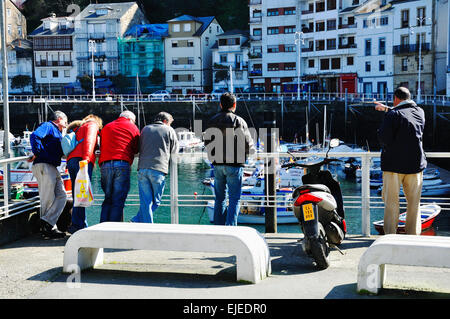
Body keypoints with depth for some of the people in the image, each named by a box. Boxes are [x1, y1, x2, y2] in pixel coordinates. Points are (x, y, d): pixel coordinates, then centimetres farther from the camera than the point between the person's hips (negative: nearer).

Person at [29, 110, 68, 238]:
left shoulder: (57, 132, 29)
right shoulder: (47, 126, -1)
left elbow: (61, 151, 34)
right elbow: (34, 136, -19)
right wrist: (37, 153, -18)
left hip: (53, 168, 10)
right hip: (43, 166, -10)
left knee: (62, 196, 3)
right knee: (48, 199, -8)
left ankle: (48, 224, -1)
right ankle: (47, 228, -5)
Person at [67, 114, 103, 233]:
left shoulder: (80, 128, 35)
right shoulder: (92, 125, 11)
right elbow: (89, 140, -7)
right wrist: (86, 158, -19)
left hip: (71, 160, 8)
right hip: (81, 160, -8)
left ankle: (82, 226, 3)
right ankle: (77, 225, -21)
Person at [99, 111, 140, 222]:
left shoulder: (106, 127, 25)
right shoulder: (132, 127, 12)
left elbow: (101, 147, 24)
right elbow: (136, 149, 13)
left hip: (105, 164, 4)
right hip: (122, 164, -4)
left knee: (108, 198, 11)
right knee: (118, 200, -4)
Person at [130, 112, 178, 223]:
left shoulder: (145, 129, 19)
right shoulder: (169, 130, 8)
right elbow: (174, 152, 11)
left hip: (142, 169, 4)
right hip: (159, 169, -3)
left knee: (145, 201, 4)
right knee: (155, 201, 7)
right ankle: (137, 221, 0)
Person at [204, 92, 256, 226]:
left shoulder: (212, 121, 7)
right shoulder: (238, 121, -10)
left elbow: (207, 143, 13)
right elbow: (247, 143, -8)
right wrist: (252, 150, 13)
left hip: (217, 165, 5)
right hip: (234, 165, -5)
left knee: (219, 198, 13)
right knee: (234, 199, 0)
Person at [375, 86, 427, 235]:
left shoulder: (393, 114, -12)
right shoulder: (420, 112, 8)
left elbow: (383, 138, -17)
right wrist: (387, 109, 38)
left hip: (394, 163, -5)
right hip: (416, 163, 5)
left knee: (391, 202, 3)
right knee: (414, 202, 11)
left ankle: (390, 235, 5)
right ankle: (413, 235, 15)